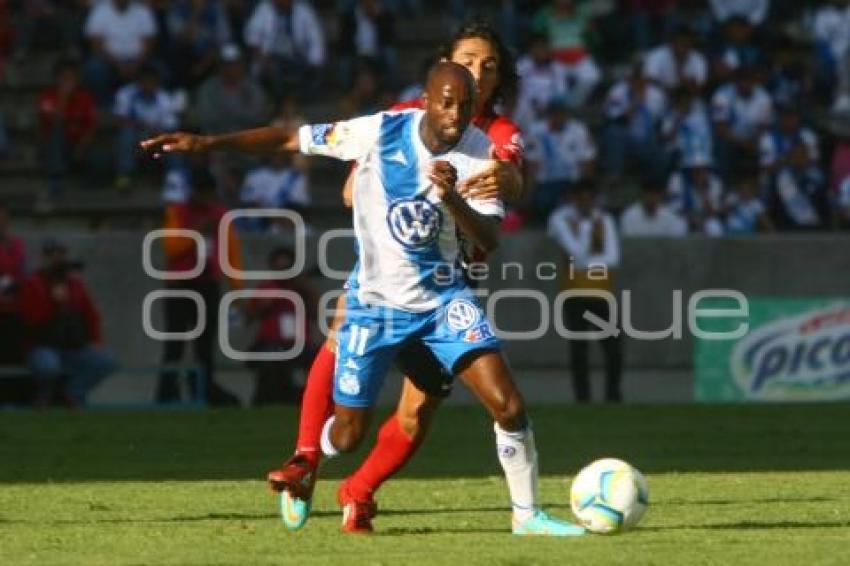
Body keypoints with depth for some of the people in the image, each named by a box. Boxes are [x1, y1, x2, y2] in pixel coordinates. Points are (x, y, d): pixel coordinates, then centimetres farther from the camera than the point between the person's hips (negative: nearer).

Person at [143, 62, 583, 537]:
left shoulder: (481, 152, -13)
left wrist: (452, 197, -38)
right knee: (347, 436, 4)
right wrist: (208, 143, -17)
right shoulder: (381, 132, -18)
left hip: (443, 296, 1)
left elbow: (489, 240, -19)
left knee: (508, 405, -15)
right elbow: (293, 139, -11)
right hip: (375, 301, -1)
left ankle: (527, 515, 3)